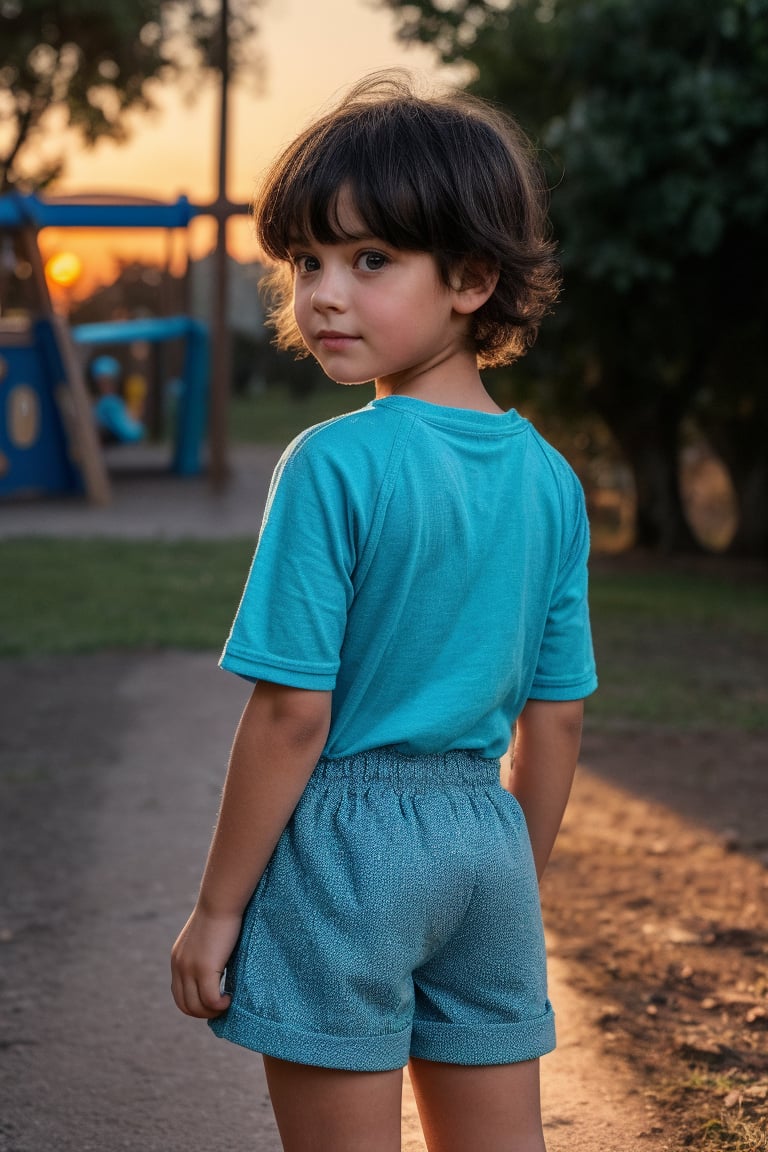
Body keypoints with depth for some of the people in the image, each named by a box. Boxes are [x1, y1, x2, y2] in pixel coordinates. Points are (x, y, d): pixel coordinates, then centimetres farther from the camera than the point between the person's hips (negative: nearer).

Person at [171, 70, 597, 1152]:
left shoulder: (337, 465, -16)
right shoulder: (550, 479, 3)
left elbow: (293, 710, -16)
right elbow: (558, 719, 9)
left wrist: (218, 906, -8)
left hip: (344, 837, -6)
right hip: (487, 832, 6)